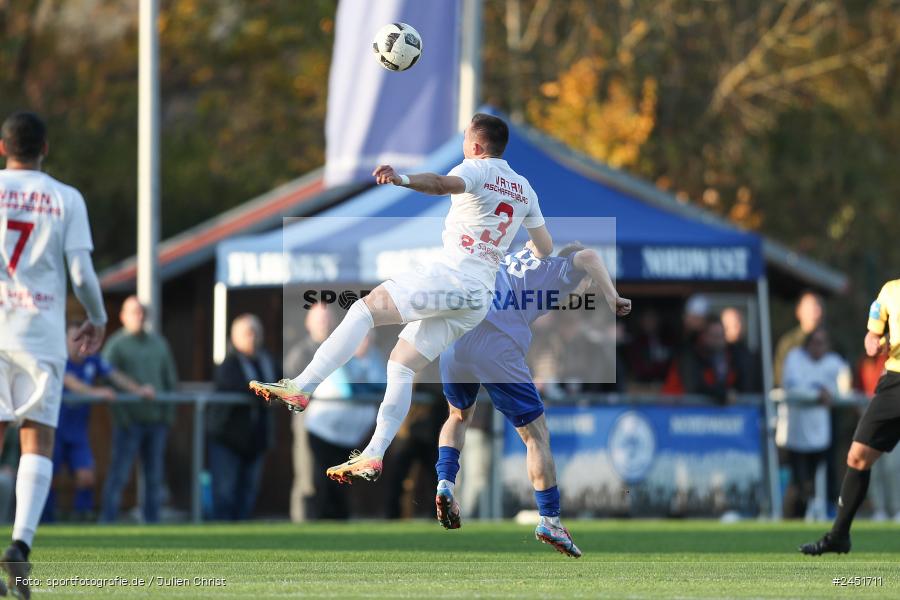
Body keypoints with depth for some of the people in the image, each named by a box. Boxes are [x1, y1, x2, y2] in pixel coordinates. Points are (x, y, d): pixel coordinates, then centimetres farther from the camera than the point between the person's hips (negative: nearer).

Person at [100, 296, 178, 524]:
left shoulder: (159, 343, 16)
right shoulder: (116, 344, 0)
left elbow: (170, 377, 18)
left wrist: (169, 411, 7)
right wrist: (121, 412, -15)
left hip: (157, 419, 5)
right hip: (129, 419, -5)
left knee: (154, 476, 7)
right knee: (119, 473, -9)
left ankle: (152, 520, 11)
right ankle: (108, 520, -8)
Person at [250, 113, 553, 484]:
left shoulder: (478, 169, -2)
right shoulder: (524, 189, 22)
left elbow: (444, 184, -26)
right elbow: (546, 249, 31)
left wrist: (402, 180, -45)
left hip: (452, 276, -8)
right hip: (480, 298, 8)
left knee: (365, 310, -15)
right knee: (401, 365, 11)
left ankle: (301, 388, -30)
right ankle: (373, 456, 2)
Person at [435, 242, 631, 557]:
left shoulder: (510, 259, 28)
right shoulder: (556, 270, 10)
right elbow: (588, 257, -9)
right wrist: (612, 298, -8)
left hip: (452, 342, 6)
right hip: (497, 351, -6)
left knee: (460, 415, 34)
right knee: (536, 435, 6)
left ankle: (445, 484, 14)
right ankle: (549, 521, 6)